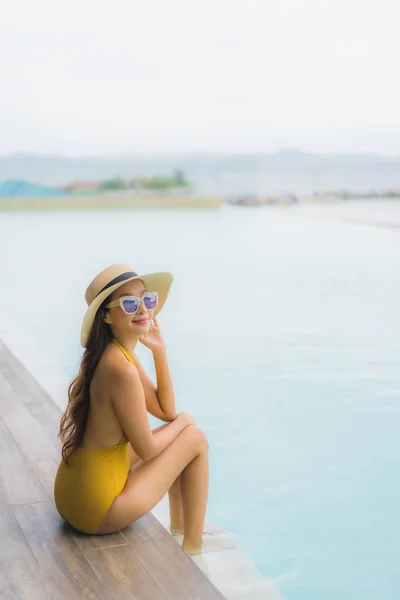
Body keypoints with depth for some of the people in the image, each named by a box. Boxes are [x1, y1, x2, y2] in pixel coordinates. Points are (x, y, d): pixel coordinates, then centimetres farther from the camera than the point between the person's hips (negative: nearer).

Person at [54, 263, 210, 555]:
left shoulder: (117, 354, 5)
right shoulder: (121, 368, -25)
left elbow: (166, 411, 10)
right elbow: (147, 449, -17)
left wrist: (160, 351, 2)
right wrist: (184, 421, 2)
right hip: (98, 509, -9)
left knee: (180, 426, 23)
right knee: (196, 439, 3)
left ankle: (178, 525, 37)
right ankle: (193, 546, 16)